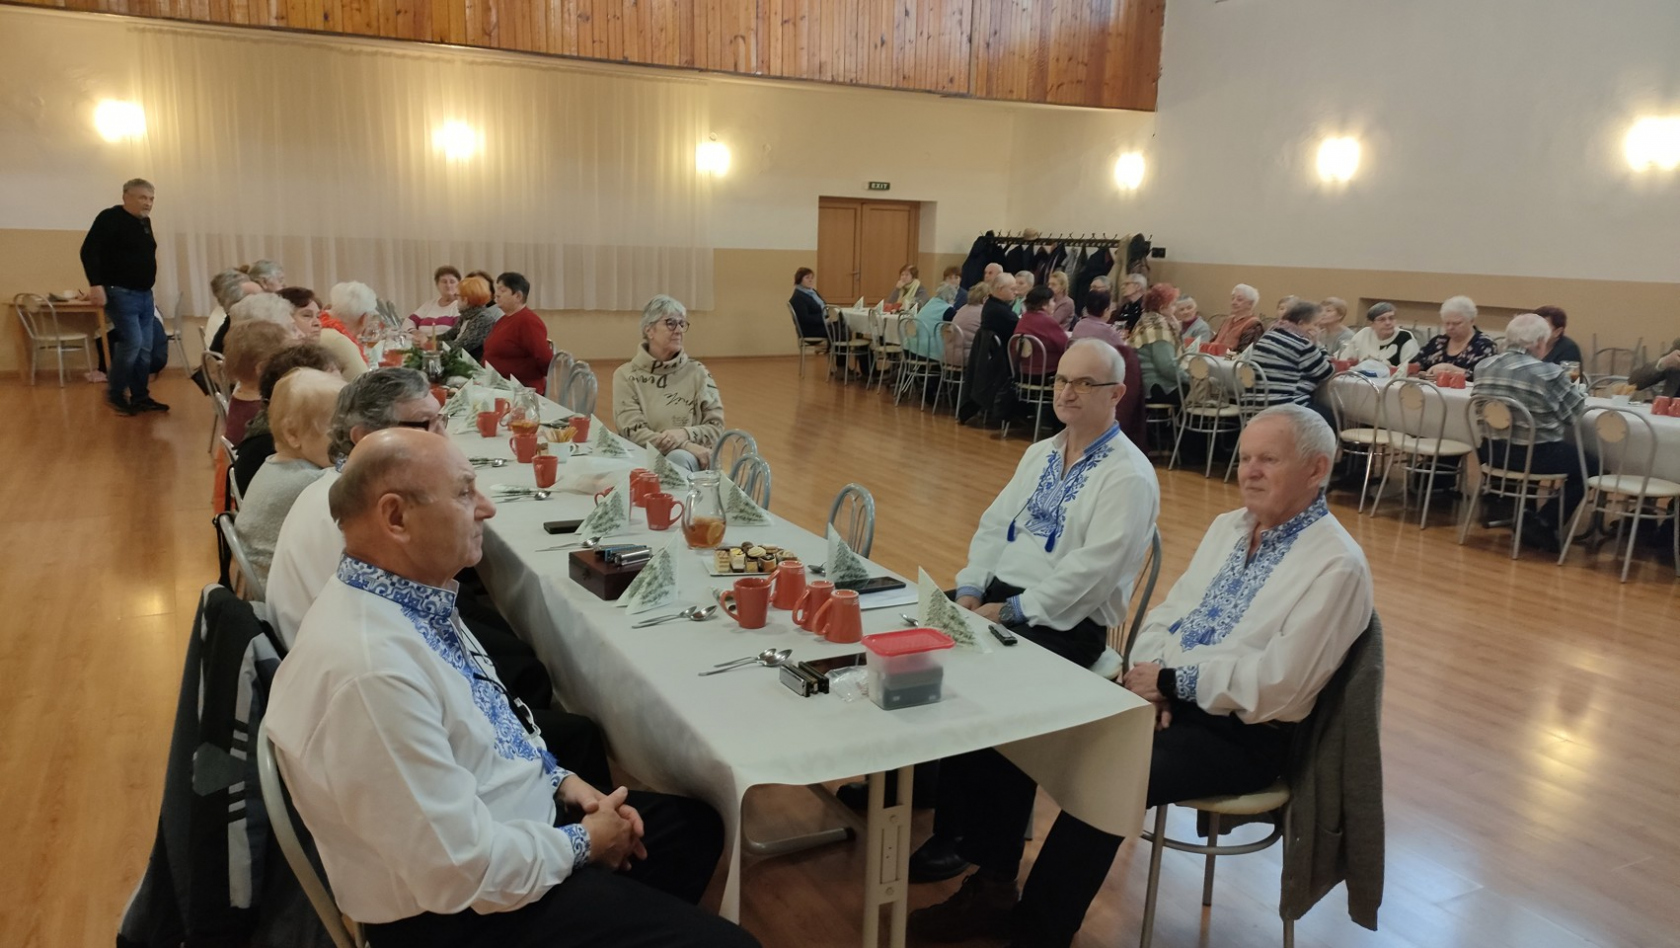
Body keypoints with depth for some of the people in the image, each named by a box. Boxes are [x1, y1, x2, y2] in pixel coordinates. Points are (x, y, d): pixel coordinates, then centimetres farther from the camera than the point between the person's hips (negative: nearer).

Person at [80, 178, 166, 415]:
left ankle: (140, 397, 15)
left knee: (145, 348, 7)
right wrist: (96, 284, -26)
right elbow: (89, 251, -18)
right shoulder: (110, 218, -11)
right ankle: (115, 394, 3)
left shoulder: (144, 221, 14)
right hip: (121, 294, -8)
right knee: (131, 343, -13)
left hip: (144, 294, 8)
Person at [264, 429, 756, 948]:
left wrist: (559, 779, 2)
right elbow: (464, 871, -29)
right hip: (465, 906, -9)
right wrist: (582, 844, -13)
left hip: (515, 820, 9)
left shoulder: (406, 595, -3)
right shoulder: (369, 670, -34)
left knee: (695, 826, 18)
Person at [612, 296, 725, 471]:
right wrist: (686, 445, -18)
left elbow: (716, 428, 5)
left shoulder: (696, 372, 7)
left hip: (689, 462, 2)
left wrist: (685, 434, -16)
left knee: (678, 458, -34)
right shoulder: (626, 375, 3)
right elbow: (633, 432, -6)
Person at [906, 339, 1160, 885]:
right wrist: (971, 589, -2)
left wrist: (1011, 611, -20)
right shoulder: (1041, 453, 16)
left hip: (1064, 622, -8)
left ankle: (959, 835, -8)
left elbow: (1092, 569, -20)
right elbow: (995, 524, 14)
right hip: (999, 595, 8)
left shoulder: (1128, 476, -11)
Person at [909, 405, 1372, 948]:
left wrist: (1171, 683, -15)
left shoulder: (1336, 566, -13)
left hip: (1239, 735, -8)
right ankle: (992, 887, 5)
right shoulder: (1229, 526, 12)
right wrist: (1148, 680, -6)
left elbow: (1275, 685, -20)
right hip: (1165, 699, 8)